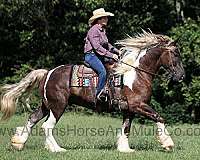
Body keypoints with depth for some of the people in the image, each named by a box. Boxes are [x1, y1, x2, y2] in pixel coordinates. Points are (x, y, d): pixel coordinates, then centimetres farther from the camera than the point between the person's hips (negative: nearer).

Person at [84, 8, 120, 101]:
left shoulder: (102, 30, 15)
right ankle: (99, 93, -25)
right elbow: (97, 47, -22)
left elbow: (106, 44, 26)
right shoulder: (93, 30, -15)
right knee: (103, 71, -29)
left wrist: (116, 51, 11)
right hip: (91, 55, -10)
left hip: (99, 55, 10)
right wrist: (111, 55, -24)